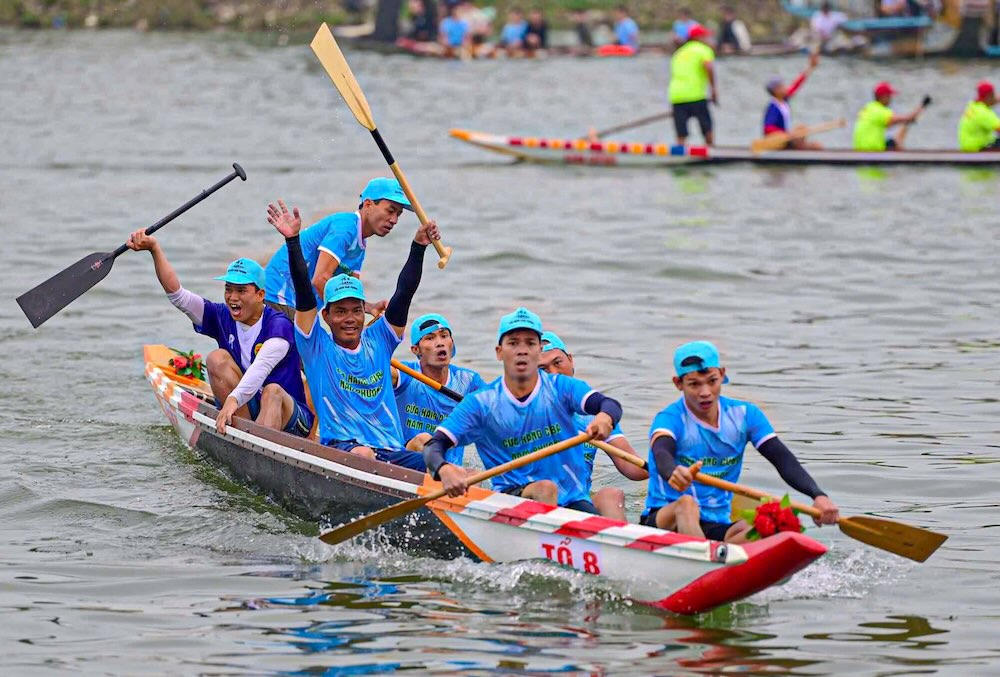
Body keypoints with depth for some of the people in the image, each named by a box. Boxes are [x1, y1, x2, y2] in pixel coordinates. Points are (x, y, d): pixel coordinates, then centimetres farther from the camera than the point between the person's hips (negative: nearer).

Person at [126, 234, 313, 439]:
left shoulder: (278, 324, -15)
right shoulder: (222, 318, 2)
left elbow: (261, 368, -31)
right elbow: (177, 294, -7)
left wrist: (234, 400, -47)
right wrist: (155, 249, -19)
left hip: (287, 417, -4)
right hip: (241, 414, 4)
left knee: (273, 391, -36)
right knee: (217, 358, -16)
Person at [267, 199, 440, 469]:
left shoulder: (378, 342, 18)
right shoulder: (317, 346, 10)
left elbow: (403, 294, 13)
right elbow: (304, 294, 0)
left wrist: (418, 246, 2)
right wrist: (293, 241, -9)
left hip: (391, 451, 4)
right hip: (338, 446, -4)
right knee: (362, 455, -39)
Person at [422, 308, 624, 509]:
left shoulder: (560, 388, 3)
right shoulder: (481, 403, 1)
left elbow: (611, 405, -13)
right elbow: (434, 446, -7)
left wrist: (604, 418, -40)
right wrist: (444, 470, -33)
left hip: (571, 500, 1)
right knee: (545, 487, -34)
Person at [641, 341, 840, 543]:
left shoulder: (745, 415, 8)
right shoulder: (670, 419, -7)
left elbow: (782, 458, -3)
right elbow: (661, 453, -30)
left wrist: (818, 495, -22)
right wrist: (673, 473, -57)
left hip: (717, 527, 4)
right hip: (663, 521, -4)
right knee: (686, 503, -39)